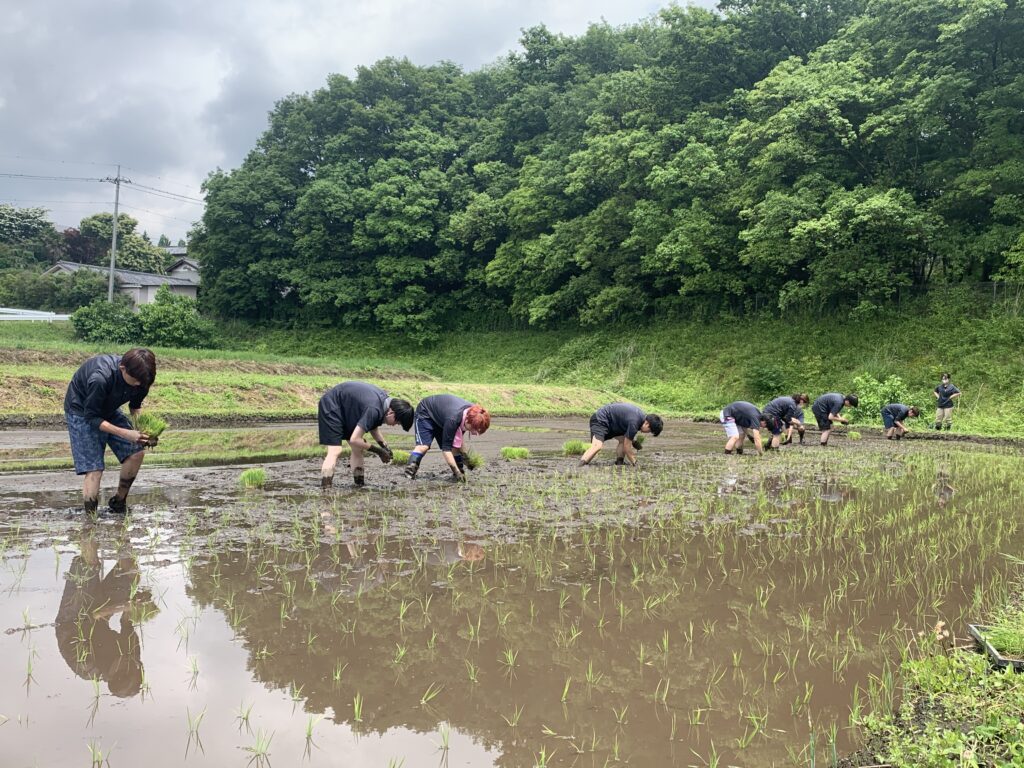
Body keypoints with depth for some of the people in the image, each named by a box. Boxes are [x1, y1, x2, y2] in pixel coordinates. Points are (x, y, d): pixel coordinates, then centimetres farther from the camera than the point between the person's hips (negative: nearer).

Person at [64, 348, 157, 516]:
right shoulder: (100, 378, -39)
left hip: (108, 409, 6)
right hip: (82, 412, -6)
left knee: (137, 451, -7)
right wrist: (125, 433, -36)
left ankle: (118, 503, 11)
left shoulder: (139, 377, -20)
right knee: (94, 469, -15)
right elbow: (92, 417, -28)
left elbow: (135, 407, 0)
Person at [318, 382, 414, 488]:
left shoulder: (385, 400, -7)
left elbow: (373, 426, 10)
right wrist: (379, 451, -20)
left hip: (344, 409, 9)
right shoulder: (374, 410, -34)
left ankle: (360, 485, 8)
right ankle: (324, 490, -23)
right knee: (335, 450, -19)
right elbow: (354, 440, -31)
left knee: (358, 449, 5)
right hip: (330, 407, -9)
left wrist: (384, 446, -2)